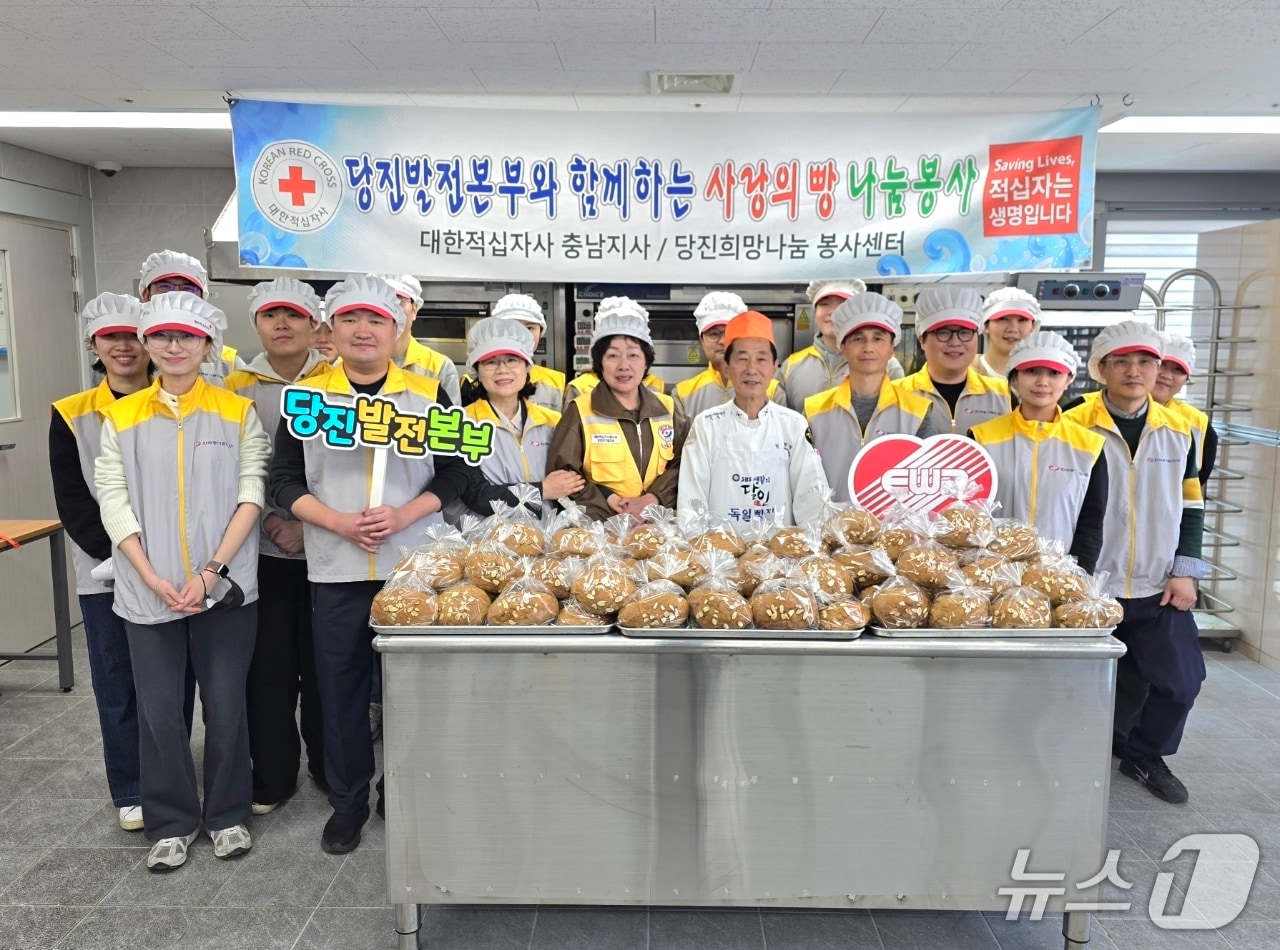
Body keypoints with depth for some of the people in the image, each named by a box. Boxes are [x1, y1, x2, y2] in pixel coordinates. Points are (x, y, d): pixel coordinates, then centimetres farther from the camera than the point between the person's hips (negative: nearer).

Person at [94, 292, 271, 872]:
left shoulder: (237, 412, 2)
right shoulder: (121, 417, 6)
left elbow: (251, 496, -4)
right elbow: (113, 503, 1)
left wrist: (212, 572, -13)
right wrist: (154, 579, -10)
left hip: (224, 586, -1)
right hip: (147, 590, 1)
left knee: (225, 705, 6)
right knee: (158, 710, 7)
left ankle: (228, 816, 24)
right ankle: (171, 824, 24)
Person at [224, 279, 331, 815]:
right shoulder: (236, 388, 6)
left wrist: (310, 522, -11)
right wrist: (270, 520, -8)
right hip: (264, 550, 1)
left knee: (324, 661, 6)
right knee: (268, 664, 6)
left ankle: (329, 766, 24)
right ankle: (272, 775, 22)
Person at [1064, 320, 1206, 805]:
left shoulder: (1179, 432, 6)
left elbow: (1191, 505, 11)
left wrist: (1185, 571, 3)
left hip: (1158, 587, 4)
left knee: (1179, 679, 6)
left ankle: (1145, 755, 29)